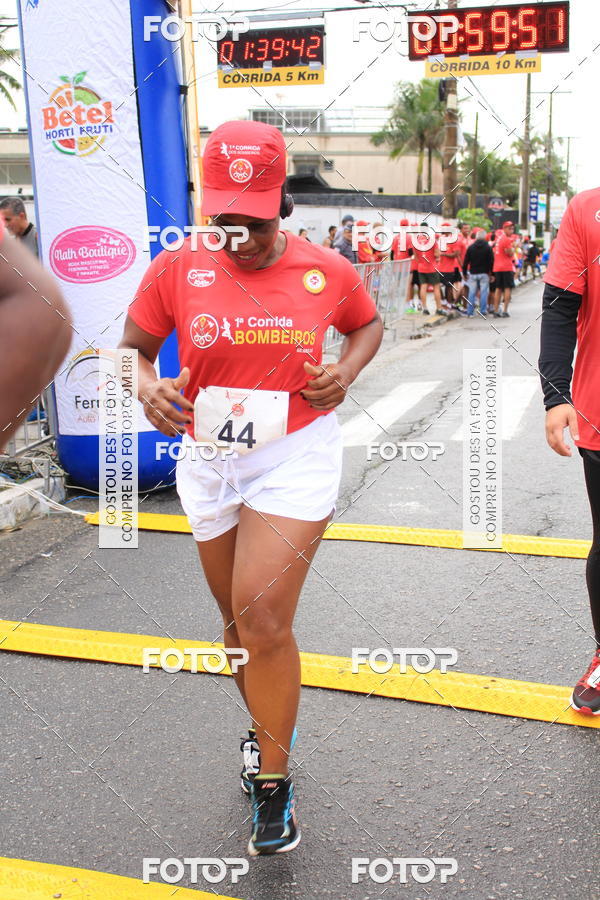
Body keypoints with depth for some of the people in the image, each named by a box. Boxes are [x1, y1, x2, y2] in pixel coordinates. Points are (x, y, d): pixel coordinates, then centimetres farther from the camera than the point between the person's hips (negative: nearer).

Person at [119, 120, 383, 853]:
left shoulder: (326, 270, -4)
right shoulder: (177, 269, -4)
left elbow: (369, 324, 15)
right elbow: (133, 345, 6)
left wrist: (345, 372, -6)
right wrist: (147, 386, -17)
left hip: (296, 460, -3)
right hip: (208, 462, 3)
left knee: (263, 621, -12)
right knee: (238, 622, 17)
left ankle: (274, 781, 10)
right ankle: (266, 732, 44)